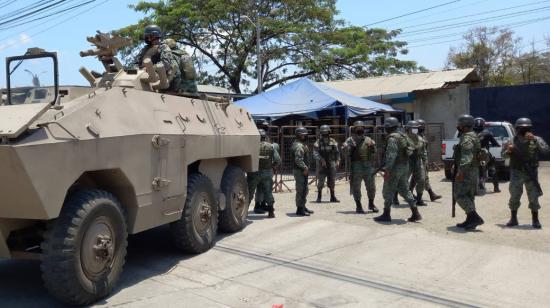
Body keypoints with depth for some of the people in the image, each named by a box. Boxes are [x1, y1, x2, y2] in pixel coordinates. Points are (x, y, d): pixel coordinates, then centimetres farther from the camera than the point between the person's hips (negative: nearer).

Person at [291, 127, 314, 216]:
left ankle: (303, 207, 28)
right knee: (301, 190, -6)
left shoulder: (302, 144, 18)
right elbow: (298, 160, -26)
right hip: (300, 171, -11)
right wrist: (305, 168, -22)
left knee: (304, 190, 18)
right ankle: (299, 209, -1)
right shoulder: (298, 145, -17)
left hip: (303, 171, 11)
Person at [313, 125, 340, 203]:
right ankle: (319, 197, 7)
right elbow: (315, 154, -10)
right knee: (321, 181, -5)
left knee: (332, 181, 7)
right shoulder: (318, 143, -3)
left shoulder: (333, 142, 6)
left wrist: (337, 160, -1)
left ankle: (332, 197, 17)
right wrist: (321, 160, -22)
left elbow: (337, 152, 11)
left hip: (332, 164, 3)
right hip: (322, 165, -3)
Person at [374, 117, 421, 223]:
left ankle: (386, 214, 8)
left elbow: (391, 155, -23)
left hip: (395, 167, -9)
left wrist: (387, 169, -23)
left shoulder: (392, 138, -16)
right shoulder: (402, 136, 14)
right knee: (404, 190, 13)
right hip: (404, 166, 9)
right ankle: (415, 213, 9)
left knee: (388, 191, 1)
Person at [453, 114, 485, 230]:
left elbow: (467, 157, -28)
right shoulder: (473, 136, 17)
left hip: (466, 171, -11)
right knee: (469, 196, 13)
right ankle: (470, 220, 17)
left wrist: (461, 171, -29)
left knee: (460, 196, -9)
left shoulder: (467, 138, -17)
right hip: (473, 171, 11)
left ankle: (476, 218, -13)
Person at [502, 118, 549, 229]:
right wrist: (508, 151, -15)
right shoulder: (512, 141, -1)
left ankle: (535, 220, 14)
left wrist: (534, 140, -26)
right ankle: (513, 219, 19)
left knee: (533, 197, 1)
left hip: (531, 173, -1)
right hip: (516, 173, 1)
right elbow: (503, 155, 7)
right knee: (514, 197, 7)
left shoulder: (536, 140, -3)